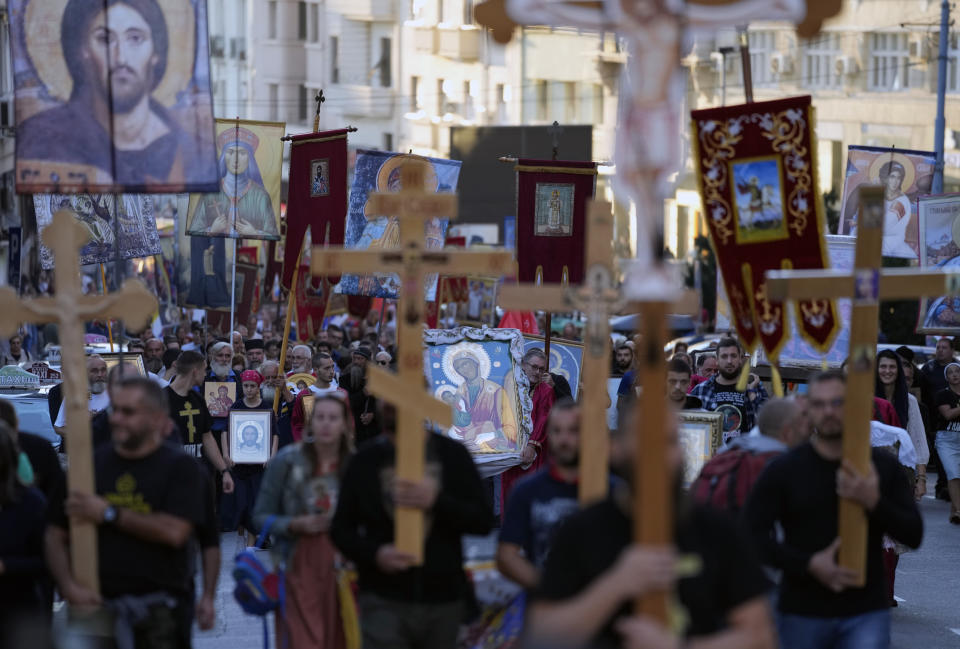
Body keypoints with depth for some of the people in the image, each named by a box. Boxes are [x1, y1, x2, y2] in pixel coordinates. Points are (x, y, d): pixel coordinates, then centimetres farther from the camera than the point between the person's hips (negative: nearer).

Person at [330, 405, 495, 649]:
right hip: (384, 601, -2)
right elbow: (341, 529, 5)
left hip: (443, 602, 2)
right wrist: (374, 554, -16)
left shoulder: (453, 455, 4)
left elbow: (484, 521, -2)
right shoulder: (365, 461, 3)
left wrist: (437, 502, -19)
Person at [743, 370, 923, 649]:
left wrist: (874, 502, -18)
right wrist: (809, 564, -18)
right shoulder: (785, 469, 0)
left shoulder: (883, 467, 4)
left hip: (866, 613, 0)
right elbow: (754, 533, -5)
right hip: (803, 613, 1)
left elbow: (913, 535, 0)